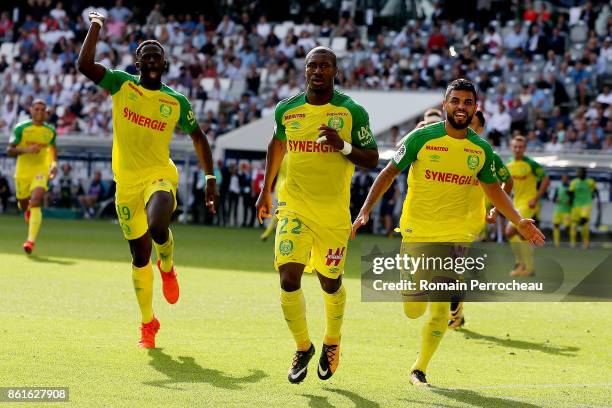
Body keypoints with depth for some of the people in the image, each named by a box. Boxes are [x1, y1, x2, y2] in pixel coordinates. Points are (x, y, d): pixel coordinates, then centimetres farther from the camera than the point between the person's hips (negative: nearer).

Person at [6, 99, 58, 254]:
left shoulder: (50, 131, 2)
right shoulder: (21, 128, -7)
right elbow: (9, 150, -7)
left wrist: (54, 164, 6)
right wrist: (26, 149, -23)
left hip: (41, 171, -1)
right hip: (23, 171, 1)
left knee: (35, 201, -21)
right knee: (24, 205, 12)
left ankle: (31, 240, -25)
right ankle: (29, 211, 54)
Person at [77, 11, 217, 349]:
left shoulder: (177, 102, 1)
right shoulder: (121, 85, -1)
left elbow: (198, 137, 11)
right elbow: (84, 65, -15)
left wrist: (210, 178, 6)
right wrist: (95, 26, -15)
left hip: (160, 176, -1)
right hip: (126, 181, 1)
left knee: (158, 227, -32)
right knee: (140, 256, 6)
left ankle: (167, 267, 4)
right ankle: (148, 323, 24)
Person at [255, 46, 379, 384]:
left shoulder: (352, 112, -7)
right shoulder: (287, 109, 2)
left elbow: (372, 159, -3)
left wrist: (343, 146, -22)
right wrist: (266, 189, 25)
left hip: (334, 212, -1)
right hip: (294, 206, 1)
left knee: (330, 283, 10)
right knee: (288, 278, -13)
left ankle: (332, 343, 38)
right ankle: (302, 347, 8)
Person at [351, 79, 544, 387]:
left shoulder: (482, 149, 2)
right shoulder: (422, 138, -8)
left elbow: (493, 189, 15)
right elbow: (389, 173, -3)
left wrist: (519, 221, 4)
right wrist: (366, 210, -13)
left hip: (456, 236, 2)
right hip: (417, 231, -2)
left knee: (440, 308, -7)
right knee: (414, 311, 0)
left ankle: (419, 369, 11)